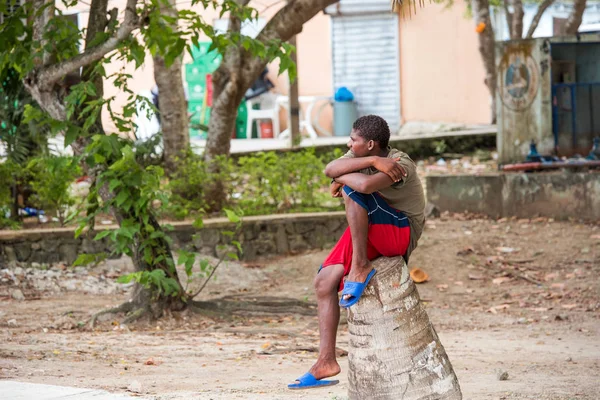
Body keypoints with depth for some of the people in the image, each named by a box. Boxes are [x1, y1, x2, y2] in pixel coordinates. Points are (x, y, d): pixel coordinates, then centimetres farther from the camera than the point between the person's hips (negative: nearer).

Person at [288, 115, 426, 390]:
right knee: (324, 281, -3)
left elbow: (366, 184, -40)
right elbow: (330, 169, -17)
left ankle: (360, 266, -22)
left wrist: (341, 179, -18)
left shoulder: (400, 164, -20)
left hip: (399, 234, -8)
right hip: (370, 235, 8)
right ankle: (326, 361, -2)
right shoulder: (361, 156, 3)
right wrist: (372, 161, -28)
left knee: (352, 186, -28)